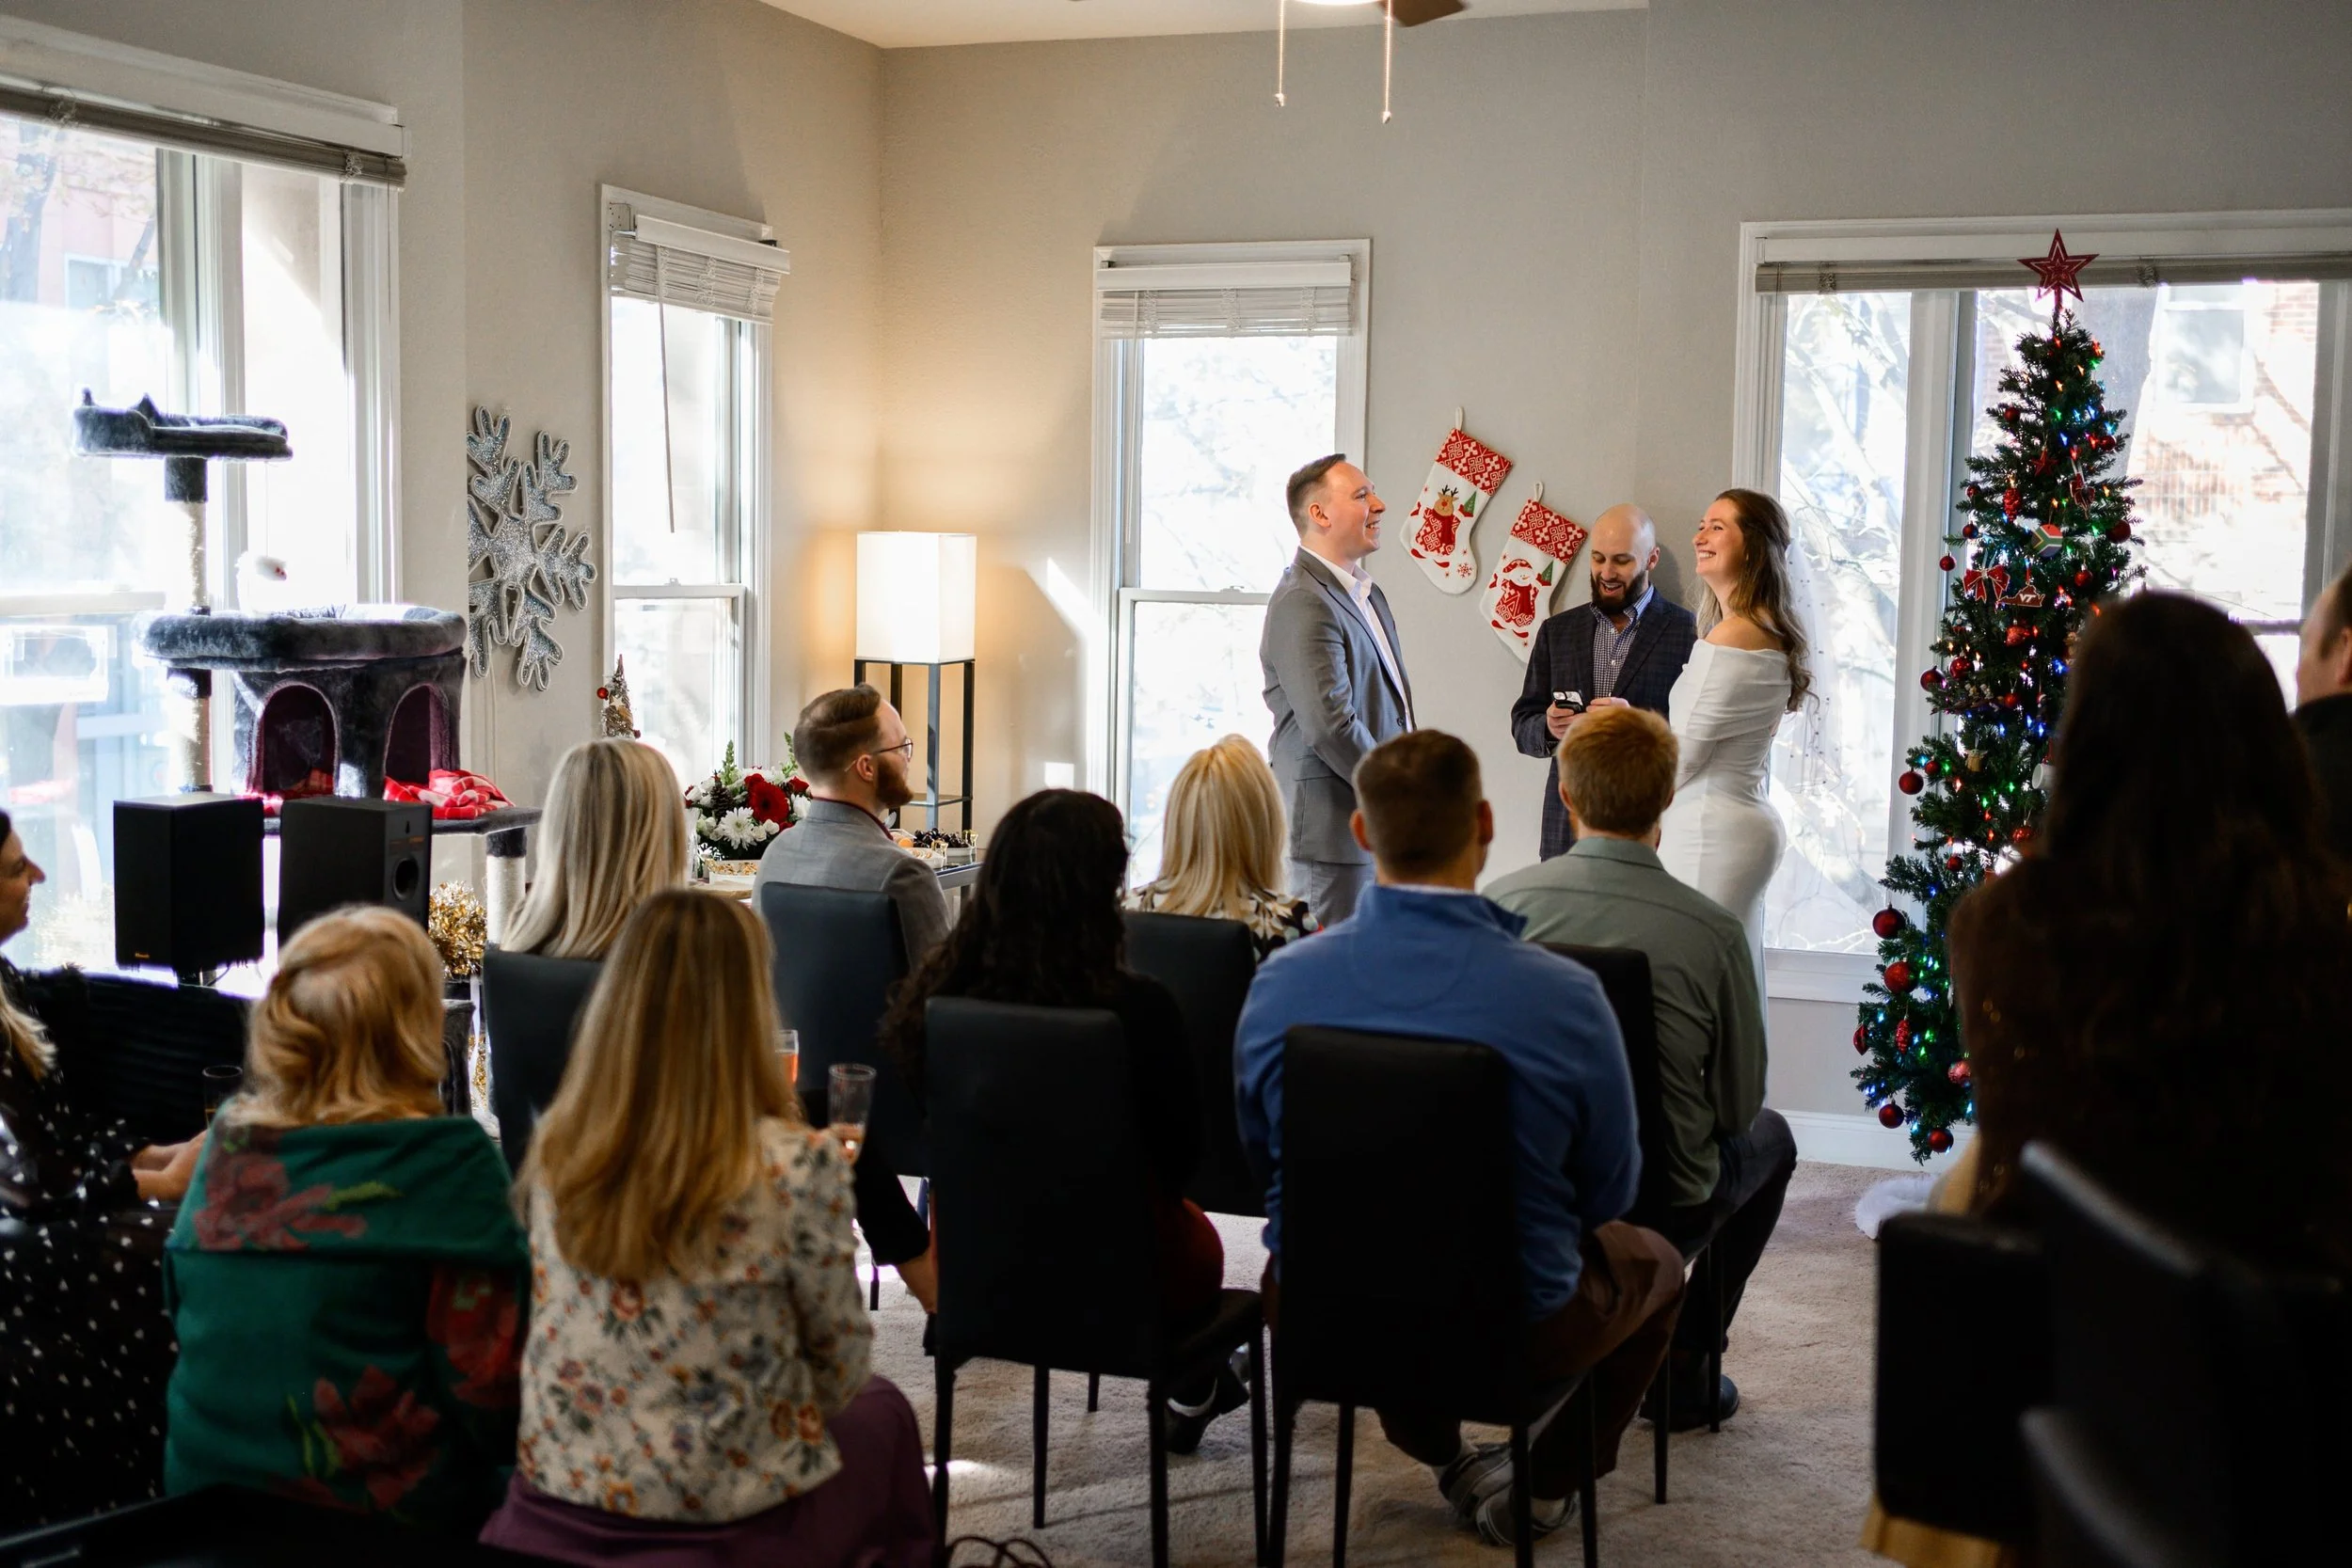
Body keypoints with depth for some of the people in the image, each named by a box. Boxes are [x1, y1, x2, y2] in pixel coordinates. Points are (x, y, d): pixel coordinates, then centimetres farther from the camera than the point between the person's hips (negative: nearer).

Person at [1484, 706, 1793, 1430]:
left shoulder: (1502, 900, -12)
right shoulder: (1712, 931, -18)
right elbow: (1737, 1106, -7)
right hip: (1659, 1213, -3)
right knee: (1769, 1137, 29)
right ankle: (1679, 1368, 27)